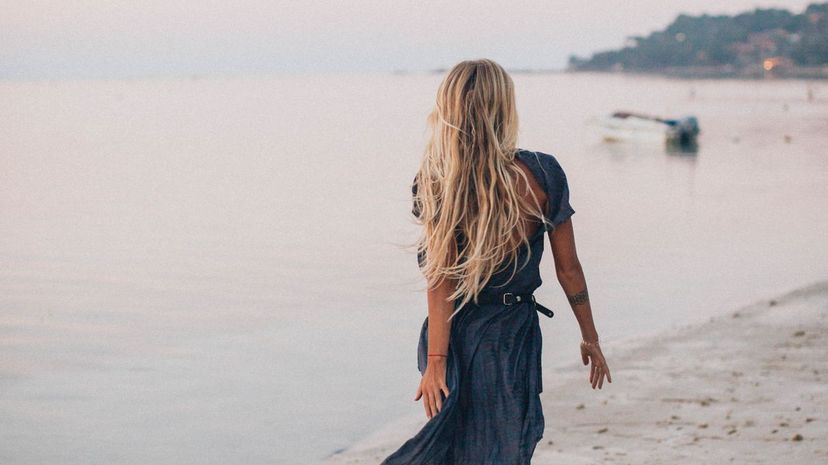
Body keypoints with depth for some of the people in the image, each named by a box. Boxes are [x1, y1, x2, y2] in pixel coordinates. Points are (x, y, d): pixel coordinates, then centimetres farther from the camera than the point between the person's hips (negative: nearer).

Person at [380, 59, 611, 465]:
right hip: (513, 334, 0)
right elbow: (568, 269, -2)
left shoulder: (436, 183, -11)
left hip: (454, 336, 0)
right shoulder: (541, 174, -9)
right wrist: (589, 337, 10)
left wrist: (436, 362, -11)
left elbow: (441, 280, -13)